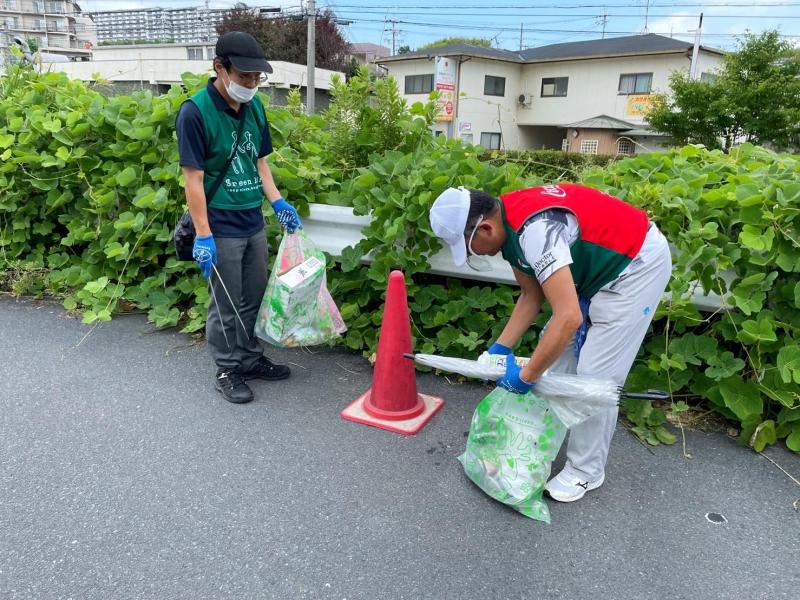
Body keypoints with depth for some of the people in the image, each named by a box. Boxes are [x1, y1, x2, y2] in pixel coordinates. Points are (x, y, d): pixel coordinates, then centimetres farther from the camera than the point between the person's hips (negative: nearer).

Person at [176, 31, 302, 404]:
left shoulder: (254, 107, 5)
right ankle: (227, 371, 21)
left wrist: (277, 203, 6)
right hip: (221, 229, -6)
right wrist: (203, 235, -18)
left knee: (255, 298, 16)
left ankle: (250, 359, 32)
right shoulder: (194, 112, -15)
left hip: (254, 223, 7)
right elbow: (193, 178, -16)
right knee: (226, 305, 5)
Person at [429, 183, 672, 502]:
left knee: (595, 376, -6)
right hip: (601, 264, 9)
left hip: (638, 262, -9)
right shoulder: (508, 223, -5)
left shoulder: (534, 229, -34)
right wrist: (502, 347, -1)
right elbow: (532, 295, 5)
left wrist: (527, 375, -27)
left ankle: (586, 471, 13)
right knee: (557, 355, 12)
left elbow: (569, 318, -38)